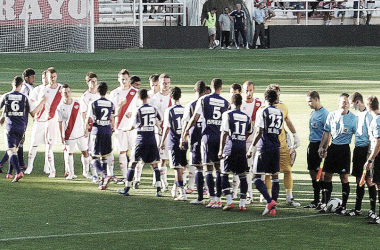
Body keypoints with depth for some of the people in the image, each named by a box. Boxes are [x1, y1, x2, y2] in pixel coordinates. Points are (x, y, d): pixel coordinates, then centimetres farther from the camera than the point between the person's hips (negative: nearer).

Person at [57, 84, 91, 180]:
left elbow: (82, 117, 10)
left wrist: (86, 129, 7)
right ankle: (71, 173, 13)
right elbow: (60, 122, 0)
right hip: (69, 135, -2)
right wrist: (62, 136, -1)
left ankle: (86, 171, 18)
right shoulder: (60, 107, -4)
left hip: (80, 132, 2)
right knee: (69, 153, 0)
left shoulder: (77, 104, 1)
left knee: (85, 152, 4)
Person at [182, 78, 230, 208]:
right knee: (219, 169, 9)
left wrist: (186, 131, 14)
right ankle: (219, 199, 9)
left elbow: (194, 118, 0)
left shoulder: (203, 100, -2)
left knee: (209, 169, -1)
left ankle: (213, 199, -8)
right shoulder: (226, 103, 5)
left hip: (208, 137, -2)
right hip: (221, 137, 2)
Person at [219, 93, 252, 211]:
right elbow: (249, 133, 20)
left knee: (224, 175, 2)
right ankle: (242, 204, 7)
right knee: (242, 177, 8)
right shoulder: (246, 117, 11)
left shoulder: (227, 114, -4)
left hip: (230, 148, -4)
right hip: (242, 147, 4)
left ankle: (229, 202, -7)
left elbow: (224, 133, -8)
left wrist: (221, 149, -5)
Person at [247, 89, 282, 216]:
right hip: (276, 148, 6)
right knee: (275, 176, 9)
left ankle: (269, 201, -20)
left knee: (256, 176, -2)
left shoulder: (262, 111, -9)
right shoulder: (280, 113, 9)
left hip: (264, 147, -6)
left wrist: (251, 148, -10)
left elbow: (259, 132, -15)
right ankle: (273, 208, 8)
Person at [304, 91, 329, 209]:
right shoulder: (313, 113, 14)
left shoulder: (324, 113, -13)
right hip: (312, 145, 9)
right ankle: (316, 200, 19)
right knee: (312, 172, 11)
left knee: (320, 172, -7)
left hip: (319, 145, -9)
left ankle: (325, 200, 0)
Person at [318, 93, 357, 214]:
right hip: (332, 147, 4)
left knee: (344, 177, -3)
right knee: (327, 176, 5)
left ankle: (343, 206, 6)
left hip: (344, 149, -4)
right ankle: (326, 203, 16)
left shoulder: (353, 118, -5)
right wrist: (322, 147, 10)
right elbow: (327, 132, 15)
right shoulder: (331, 115, 6)